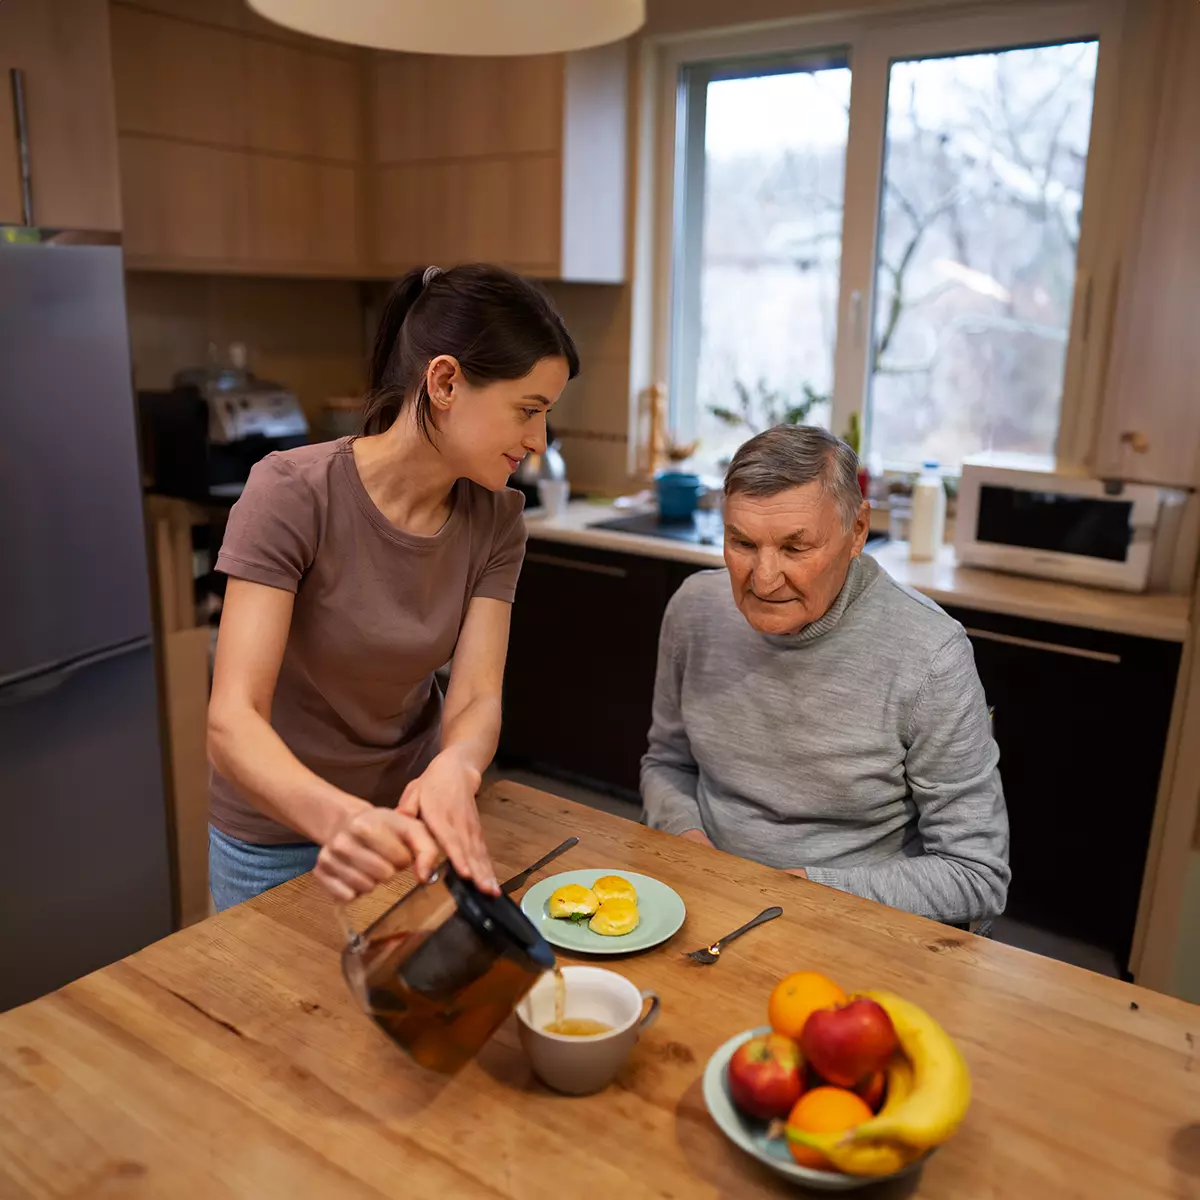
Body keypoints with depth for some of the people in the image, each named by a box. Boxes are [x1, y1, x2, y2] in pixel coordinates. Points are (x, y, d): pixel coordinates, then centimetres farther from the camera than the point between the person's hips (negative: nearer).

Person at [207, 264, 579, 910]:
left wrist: (454, 769, -40)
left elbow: (476, 699, -17)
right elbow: (232, 720, -32)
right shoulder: (293, 494, -26)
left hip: (412, 809, 4)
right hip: (283, 831, -3)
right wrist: (343, 819, -50)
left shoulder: (495, 518, -11)